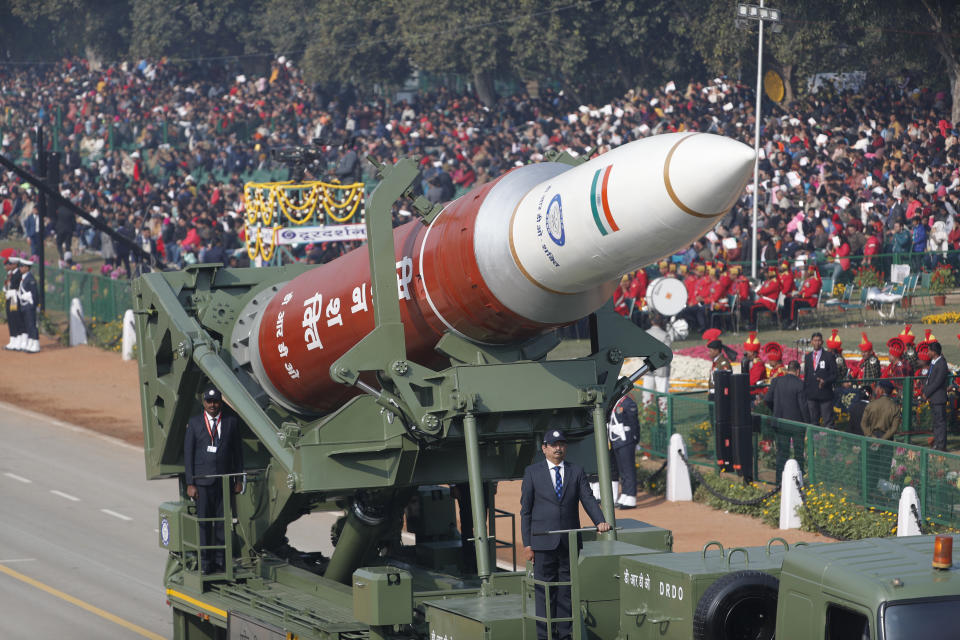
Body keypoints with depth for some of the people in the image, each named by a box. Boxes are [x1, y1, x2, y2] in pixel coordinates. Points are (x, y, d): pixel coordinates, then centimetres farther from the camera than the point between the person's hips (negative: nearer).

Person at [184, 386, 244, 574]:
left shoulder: (231, 422, 7)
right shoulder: (194, 423, 3)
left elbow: (237, 452, 10)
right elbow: (188, 454, 2)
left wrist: (238, 480, 5)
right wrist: (190, 484, -4)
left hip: (224, 480, 1)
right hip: (202, 481, -1)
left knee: (222, 522, 2)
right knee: (203, 522, -3)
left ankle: (220, 559, 9)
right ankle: (205, 561, 1)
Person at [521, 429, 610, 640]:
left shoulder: (576, 471, 10)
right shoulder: (533, 472, 5)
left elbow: (588, 499, 4)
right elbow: (526, 510, 4)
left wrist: (600, 521, -16)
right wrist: (527, 543, -2)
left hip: (570, 542, 2)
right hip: (544, 541, -2)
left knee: (567, 589, 4)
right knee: (545, 591, -1)